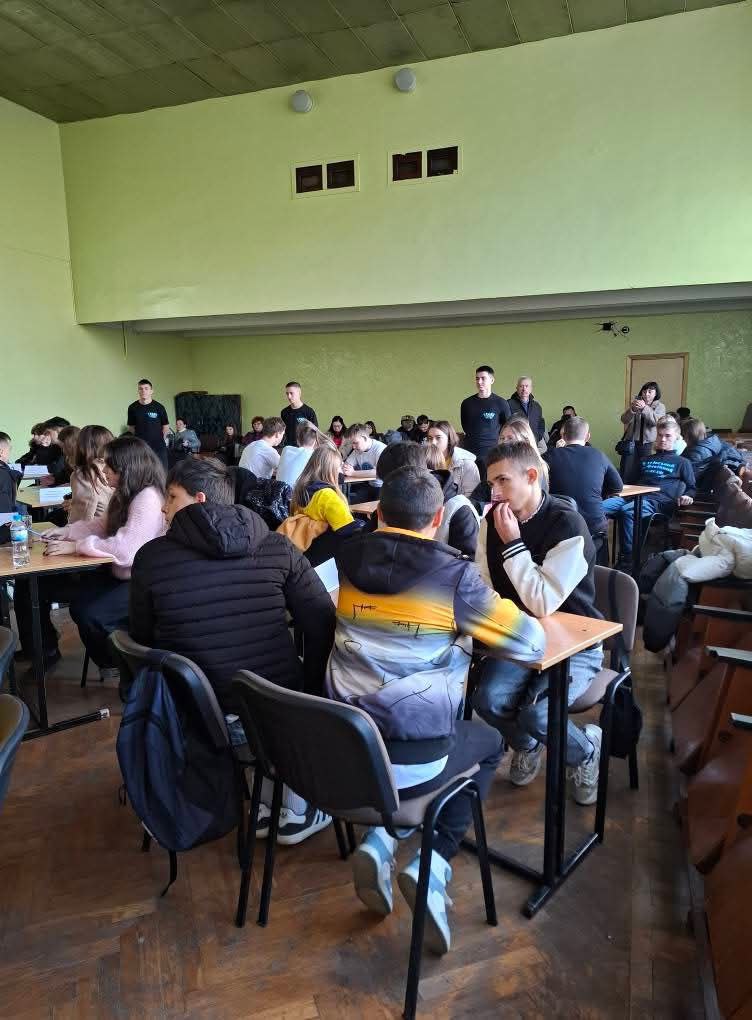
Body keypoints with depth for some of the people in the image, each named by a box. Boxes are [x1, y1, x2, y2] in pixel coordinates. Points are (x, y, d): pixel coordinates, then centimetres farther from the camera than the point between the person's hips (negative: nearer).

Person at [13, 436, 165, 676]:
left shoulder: (148, 498, -23)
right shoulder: (125, 494, 9)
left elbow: (125, 550, -31)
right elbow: (102, 525, 22)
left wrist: (75, 546, -22)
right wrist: (65, 532, 6)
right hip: (113, 573, 10)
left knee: (88, 612, -34)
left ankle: (117, 665, -1)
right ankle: (44, 650, 29)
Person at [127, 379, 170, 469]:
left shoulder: (158, 407, -3)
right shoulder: (132, 408, 3)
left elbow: (166, 426, 5)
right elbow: (131, 427, 12)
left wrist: (159, 439, 3)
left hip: (158, 447, -2)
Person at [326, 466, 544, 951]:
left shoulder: (350, 560, 0)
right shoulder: (454, 573, -13)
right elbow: (533, 642, -6)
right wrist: (472, 629, 12)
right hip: (414, 760, -4)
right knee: (489, 742, 27)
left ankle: (380, 840, 14)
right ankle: (434, 864, 10)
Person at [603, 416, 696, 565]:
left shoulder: (682, 462, 21)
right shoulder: (645, 460, 34)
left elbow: (691, 487, 15)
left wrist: (687, 497, -7)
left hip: (657, 501, -5)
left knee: (627, 511, -40)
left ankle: (627, 560, -36)